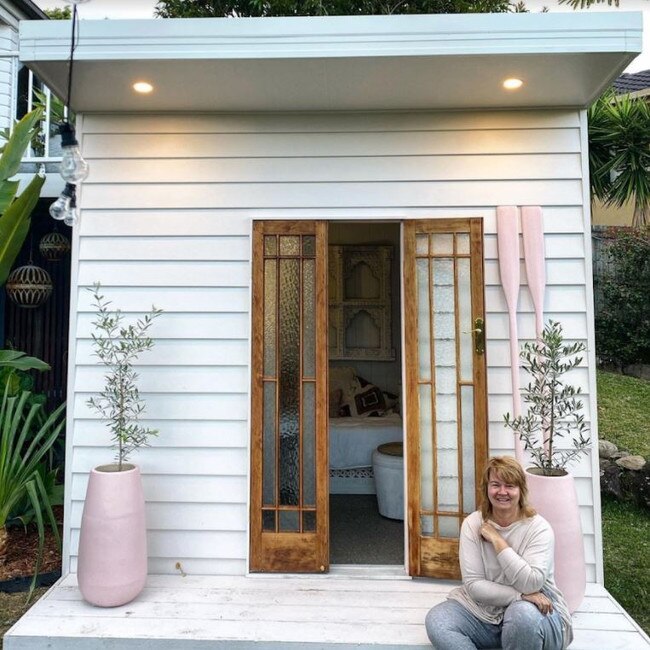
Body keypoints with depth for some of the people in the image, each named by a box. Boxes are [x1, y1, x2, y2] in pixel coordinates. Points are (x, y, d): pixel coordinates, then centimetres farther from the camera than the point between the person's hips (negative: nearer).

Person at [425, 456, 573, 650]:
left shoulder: (539, 527, -11)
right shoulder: (472, 524, -6)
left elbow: (531, 584, -23)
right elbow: (473, 585, -12)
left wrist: (496, 540, -21)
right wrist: (521, 595, -23)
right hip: (482, 609, 2)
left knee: (523, 614, -37)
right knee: (436, 621, -23)